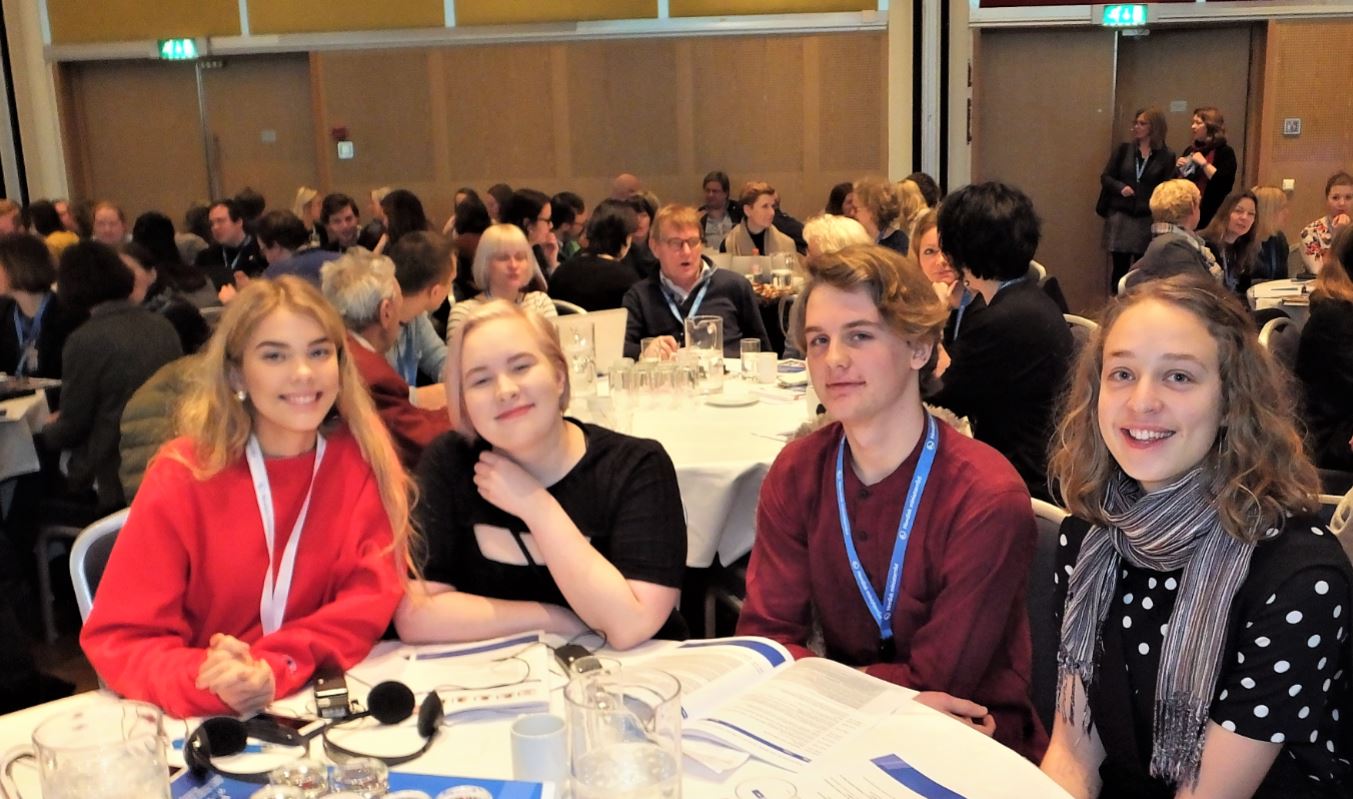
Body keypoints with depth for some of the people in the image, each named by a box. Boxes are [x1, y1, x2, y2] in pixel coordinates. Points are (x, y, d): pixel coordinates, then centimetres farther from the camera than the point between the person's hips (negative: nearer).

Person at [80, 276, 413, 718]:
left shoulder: (364, 459, -3)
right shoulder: (183, 475, -7)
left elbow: (374, 596, -6)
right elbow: (119, 637, -8)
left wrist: (275, 669, -22)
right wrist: (207, 682, -27)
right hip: (204, 722, -1)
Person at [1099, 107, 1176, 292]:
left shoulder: (1166, 155, -1)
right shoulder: (1124, 149, 5)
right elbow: (1105, 177, 7)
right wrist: (1120, 187, -12)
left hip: (1148, 220, -1)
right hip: (1120, 216, 1)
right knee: (1119, 267, 4)